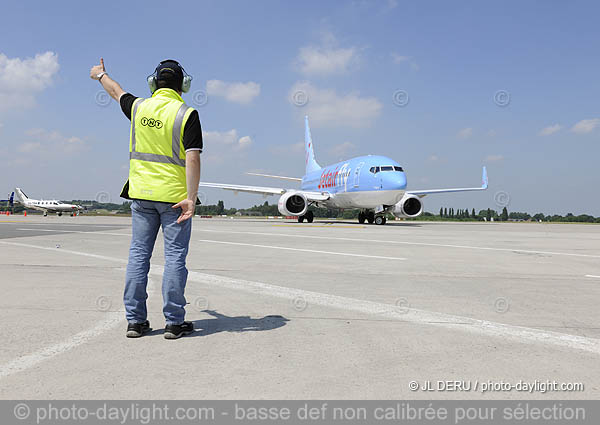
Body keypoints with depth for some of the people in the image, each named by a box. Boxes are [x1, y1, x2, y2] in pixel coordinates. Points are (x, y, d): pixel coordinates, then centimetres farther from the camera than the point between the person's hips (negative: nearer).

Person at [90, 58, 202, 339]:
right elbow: (192, 158, -16)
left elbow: (117, 92, 27)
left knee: (138, 253, 9)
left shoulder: (139, 107, 5)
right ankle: (174, 322, 5)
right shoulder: (187, 114, -8)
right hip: (174, 195, -4)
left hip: (141, 193, 4)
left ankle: (135, 320, 14)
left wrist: (100, 75, 49)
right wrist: (191, 198, -16)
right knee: (175, 256, 0)